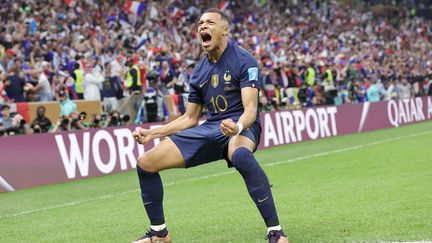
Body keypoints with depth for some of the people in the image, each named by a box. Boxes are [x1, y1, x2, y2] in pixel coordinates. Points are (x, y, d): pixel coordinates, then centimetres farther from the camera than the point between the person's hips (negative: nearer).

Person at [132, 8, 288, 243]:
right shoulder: (199, 71, 12)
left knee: (240, 155, -45)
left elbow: (250, 108, -19)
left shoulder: (244, 61, -8)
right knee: (145, 163, -2)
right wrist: (152, 133, 10)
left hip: (240, 126, -7)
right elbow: (190, 119, 19)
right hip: (210, 127, 7)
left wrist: (238, 127, -42)